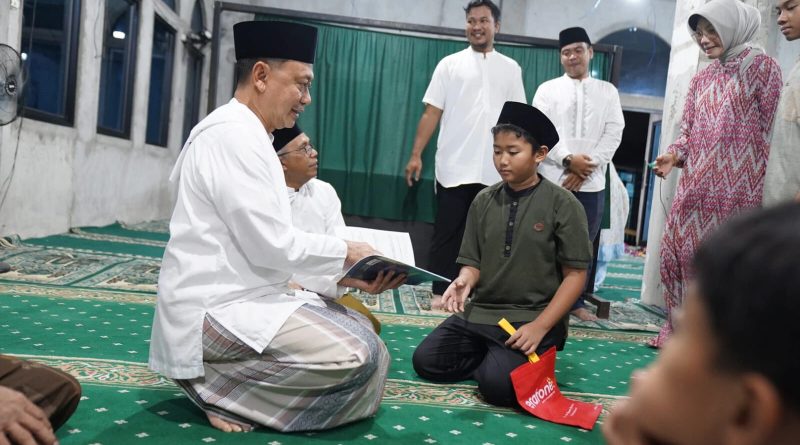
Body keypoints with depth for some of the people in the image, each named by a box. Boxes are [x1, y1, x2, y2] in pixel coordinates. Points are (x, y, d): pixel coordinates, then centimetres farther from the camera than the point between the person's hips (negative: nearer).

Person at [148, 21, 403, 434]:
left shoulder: (248, 136, 16)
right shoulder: (233, 134, -16)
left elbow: (268, 242, 13)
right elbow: (271, 246, -21)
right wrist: (345, 252, -6)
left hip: (240, 298, 10)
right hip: (216, 310, -10)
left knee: (366, 343, 6)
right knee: (356, 357, -21)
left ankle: (223, 380, 6)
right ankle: (216, 389, -5)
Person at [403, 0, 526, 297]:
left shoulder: (511, 69, 10)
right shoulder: (449, 64, 5)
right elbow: (431, 113, 2)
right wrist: (416, 155, -6)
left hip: (494, 172, 2)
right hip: (454, 168, -1)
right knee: (446, 233, 3)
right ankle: (440, 291, 13)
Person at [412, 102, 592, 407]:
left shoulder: (563, 205, -8)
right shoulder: (484, 201, 4)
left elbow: (575, 274, -7)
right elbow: (473, 263, 6)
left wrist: (540, 327, -16)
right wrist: (463, 283, -19)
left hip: (532, 317, -4)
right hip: (480, 312, 5)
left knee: (497, 384, -24)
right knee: (425, 361, -7)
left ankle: (534, 358, 7)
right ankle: (493, 356, 11)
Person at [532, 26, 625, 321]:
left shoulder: (608, 91, 12)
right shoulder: (547, 89, 8)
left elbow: (613, 134, 2)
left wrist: (586, 169, -10)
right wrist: (569, 159, -16)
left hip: (592, 182, 2)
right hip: (552, 178, -1)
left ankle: (576, 301, 16)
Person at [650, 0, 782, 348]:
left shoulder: (762, 66, 2)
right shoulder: (700, 79, 19)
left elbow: (770, 128, -3)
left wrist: (762, 184, -8)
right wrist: (674, 155, -4)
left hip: (738, 185, -6)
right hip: (696, 185, 6)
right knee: (677, 251, 3)